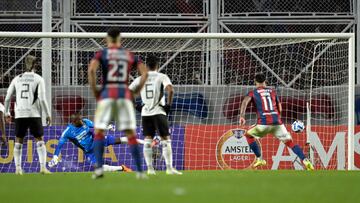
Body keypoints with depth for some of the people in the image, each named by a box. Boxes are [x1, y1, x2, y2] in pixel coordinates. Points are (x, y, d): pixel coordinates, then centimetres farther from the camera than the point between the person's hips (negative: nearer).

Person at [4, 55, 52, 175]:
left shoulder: (17, 79, 8)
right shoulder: (38, 79, -2)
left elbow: (7, 98, 8)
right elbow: (42, 99, -10)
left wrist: (7, 113, 20)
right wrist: (48, 114, -2)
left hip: (20, 114, 3)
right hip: (34, 114, -3)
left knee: (18, 141, 10)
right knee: (40, 140, 3)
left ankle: (18, 168, 4)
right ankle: (43, 167, -7)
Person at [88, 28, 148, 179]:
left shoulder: (102, 54, 4)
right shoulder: (130, 56, 14)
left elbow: (91, 70, -13)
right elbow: (144, 72, 5)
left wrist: (94, 90, -3)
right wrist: (136, 91, 9)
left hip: (107, 94, -2)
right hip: (125, 94, 2)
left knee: (99, 132, 6)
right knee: (131, 134, 4)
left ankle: (99, 168, -8)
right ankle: (139, 171, -2)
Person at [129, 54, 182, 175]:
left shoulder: (140, 79, 9)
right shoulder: (162, 77, -1)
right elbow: (170, 89, -18)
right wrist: (169, 104, -7)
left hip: (145, 112, 3)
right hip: (159, 112, -3)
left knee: (147, 141, 6)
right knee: (166, 140, 1)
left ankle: (150, 168, 0)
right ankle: (169, 168, -6)